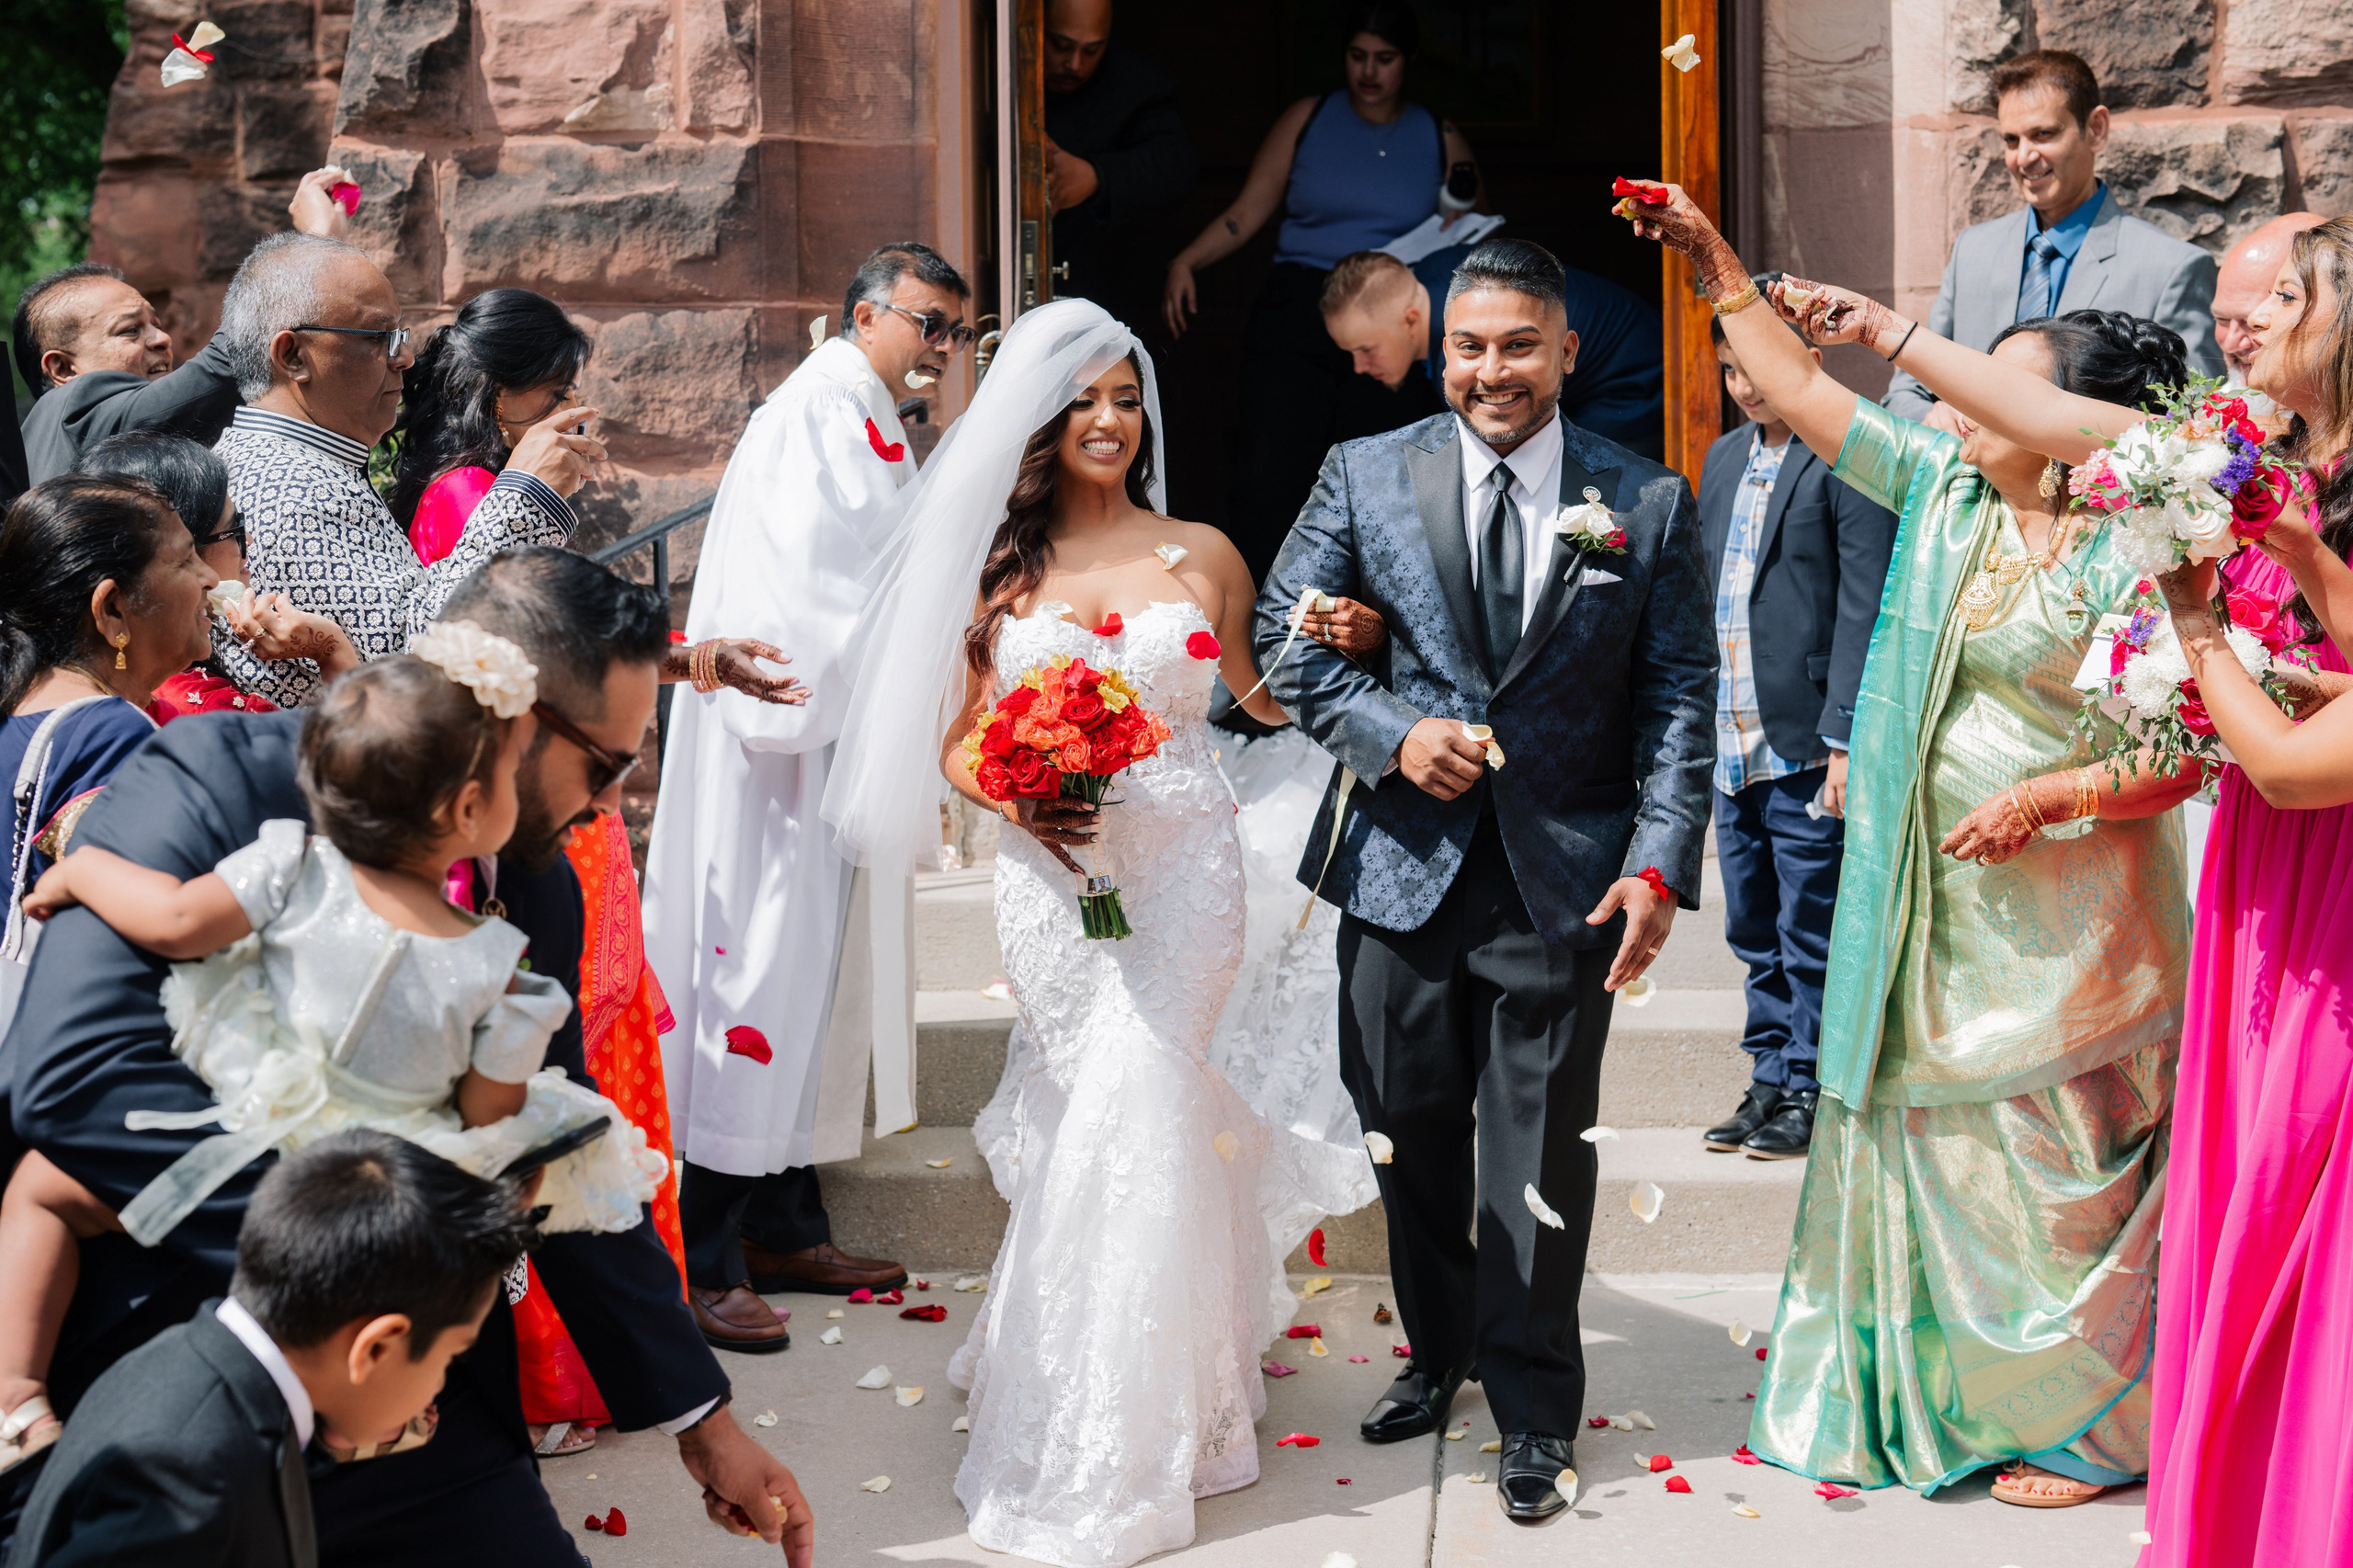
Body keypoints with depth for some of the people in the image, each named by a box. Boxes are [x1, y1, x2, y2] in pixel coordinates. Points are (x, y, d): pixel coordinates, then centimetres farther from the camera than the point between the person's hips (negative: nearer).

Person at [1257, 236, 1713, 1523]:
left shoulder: (1647, 503, 1)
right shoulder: (1365, 476, 2)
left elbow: (1679, 695, 0)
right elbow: (1283, 637, 4)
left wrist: (1659, 863, -10)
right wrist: (1391, 732, -12)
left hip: (1564, 878, -2)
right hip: (1402, 867, 2)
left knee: (1540, 1153, 4)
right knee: (1411, 1135, 14)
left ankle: (1533, 1411, 18)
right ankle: (1437, 1352, 36)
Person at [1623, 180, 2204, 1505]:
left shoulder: (2129, 560, -14)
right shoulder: (1945, 492, 4)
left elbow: (2186, 754, -15)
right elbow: (1802, 392, 10)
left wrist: (2044, 799, -22)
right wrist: (1717, 262, 7)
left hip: (2057, 919, -6)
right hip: (1931, 908, 7)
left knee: (2056, 1171, 2)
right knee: (1930, 1146, 14)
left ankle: (2093, 1432, 18)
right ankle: (1935, 1398, 29)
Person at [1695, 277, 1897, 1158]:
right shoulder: (1723, 460, 15)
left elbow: (1864, 610, -13)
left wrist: (1844, 740, -17)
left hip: (1806, 748, -8)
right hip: (1733, 747, 8)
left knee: (1810, 938, 1)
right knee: (1756, 936, 15)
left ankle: (1809, 1092, 12)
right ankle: (1770, 1085, 24)